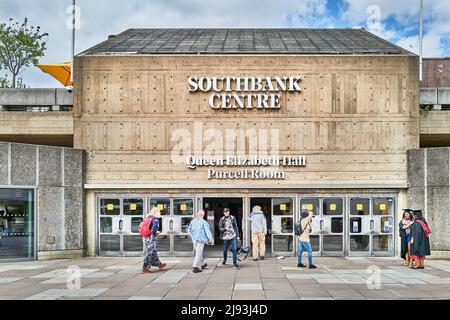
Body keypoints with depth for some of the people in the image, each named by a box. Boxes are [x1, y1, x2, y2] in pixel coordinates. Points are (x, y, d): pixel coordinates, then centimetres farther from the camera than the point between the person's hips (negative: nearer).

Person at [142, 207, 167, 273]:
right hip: (151, 239, -9)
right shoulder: (155, 220, -16)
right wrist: (156, 233, -7)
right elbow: (153, 230, -27)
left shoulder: (148, 218, 9)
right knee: (149, 253, -1)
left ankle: (159, 264, 33)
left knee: (154, 252, 19)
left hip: (146, 238, 9)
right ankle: (145, 268, 4)